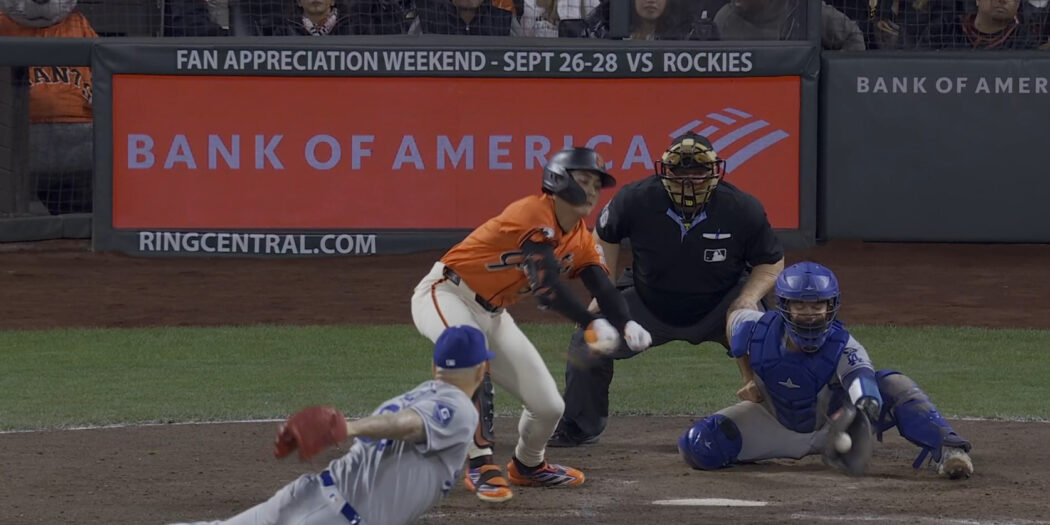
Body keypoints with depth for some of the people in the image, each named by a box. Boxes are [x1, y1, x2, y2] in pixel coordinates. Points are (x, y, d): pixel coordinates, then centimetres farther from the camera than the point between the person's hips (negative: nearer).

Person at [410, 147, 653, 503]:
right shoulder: (535, 215, -23)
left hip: (492, 314, 8)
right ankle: (481, 467, -34)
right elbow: (547, 288, -34)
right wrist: (593, 325, -45)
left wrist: (626, 325, -28)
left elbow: (603, 288, -7)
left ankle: (527, 466, 32)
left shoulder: (580, 239, 5)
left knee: (549, 406, 2)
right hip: (446, 295, -8)